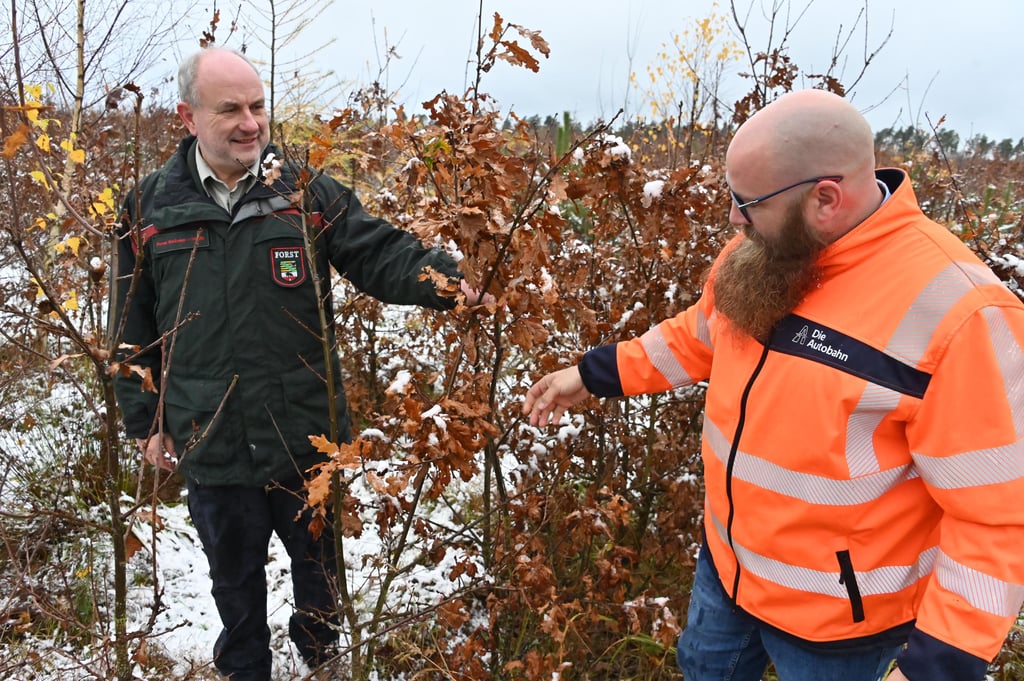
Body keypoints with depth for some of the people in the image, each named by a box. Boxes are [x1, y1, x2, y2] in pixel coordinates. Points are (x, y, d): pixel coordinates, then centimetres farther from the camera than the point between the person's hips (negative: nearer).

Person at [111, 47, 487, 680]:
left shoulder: (308, 193, -4)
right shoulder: (151, 207, -1)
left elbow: (382, 253, -12)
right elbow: (135, 328, 6)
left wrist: (450, 280, -32)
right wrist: (146, 420, 6)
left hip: (308, 437, 0)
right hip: (211, 445, 0)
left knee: (320, 564, 21)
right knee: (235, 575, 20)